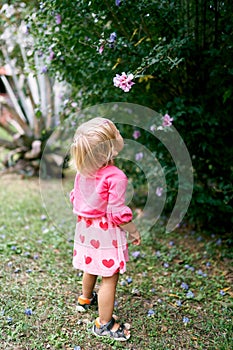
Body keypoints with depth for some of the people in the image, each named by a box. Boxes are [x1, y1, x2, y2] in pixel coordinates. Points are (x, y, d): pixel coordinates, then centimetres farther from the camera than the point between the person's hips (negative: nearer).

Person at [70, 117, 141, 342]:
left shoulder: (82, 172, -5)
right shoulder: (115, 177, -27)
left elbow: (76, 198, 7)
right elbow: (117, 213, -23)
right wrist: (133, 232, -8)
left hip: (86, 228, 8)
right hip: (105, 234, -8)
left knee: (91, 268, 30)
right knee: (109, 278, 7)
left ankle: (86, 299, 53)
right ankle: (104, 324, 20)